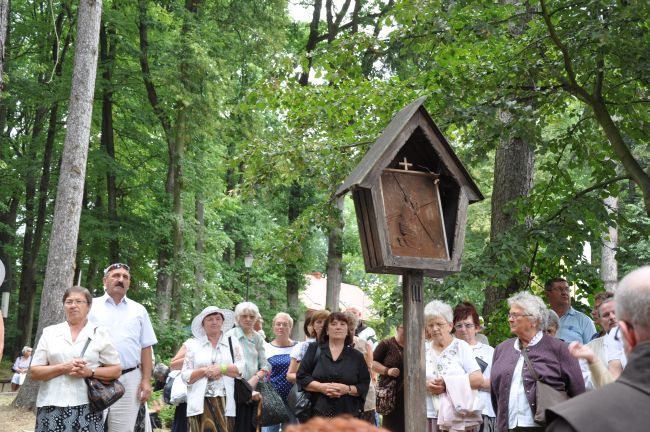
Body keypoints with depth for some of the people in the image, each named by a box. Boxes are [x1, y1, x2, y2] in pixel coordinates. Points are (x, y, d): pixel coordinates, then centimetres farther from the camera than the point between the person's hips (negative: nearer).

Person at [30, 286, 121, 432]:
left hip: (86, 407, -1)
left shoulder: (100, 333, 6)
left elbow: (116, 370, 6)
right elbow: (34, 372, 6)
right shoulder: (49, 332, 9)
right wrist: (63, 368, -10)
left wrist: (90, 372, -10)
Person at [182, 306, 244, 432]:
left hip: (226, 402, 0)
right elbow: (185, 376, 5)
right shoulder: (193, 344, 11)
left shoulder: (233, 342, 13)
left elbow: (242, 368, 2)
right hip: (201, 402, 0)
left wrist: (221, 368, -10)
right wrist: (204, 371, -10)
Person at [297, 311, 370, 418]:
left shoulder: (357, 356, 12)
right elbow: (301, 377, 4)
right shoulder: (314, 349, 10)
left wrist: (348, 389, -12)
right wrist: (322, 387, -12)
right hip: (318, 414, -1)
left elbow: (364, 386, 8)